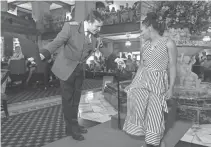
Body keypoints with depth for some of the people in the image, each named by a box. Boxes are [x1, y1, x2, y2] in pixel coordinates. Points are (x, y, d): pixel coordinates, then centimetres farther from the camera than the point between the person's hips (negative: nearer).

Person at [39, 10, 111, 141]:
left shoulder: (95, 34, -3)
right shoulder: (71, 27, -18)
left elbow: (102, 48, 11)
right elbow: (56, 42, -19)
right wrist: (44, 54, -35)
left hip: (79, 69, 6)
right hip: (66, 68, -5)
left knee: (76, 99, 15)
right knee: (68, 99, 3)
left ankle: (74, 125, 31)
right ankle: (71, 128, 19)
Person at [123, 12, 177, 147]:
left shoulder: (169, 43, -4)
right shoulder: (145, 45, 12)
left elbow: (173, 67, -4)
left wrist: (171, 87, -9)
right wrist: (133, 83, 12)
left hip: (158, 82, -4)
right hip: (141, 79, 5)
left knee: (155, 113, -4)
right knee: (135, 96, -17)